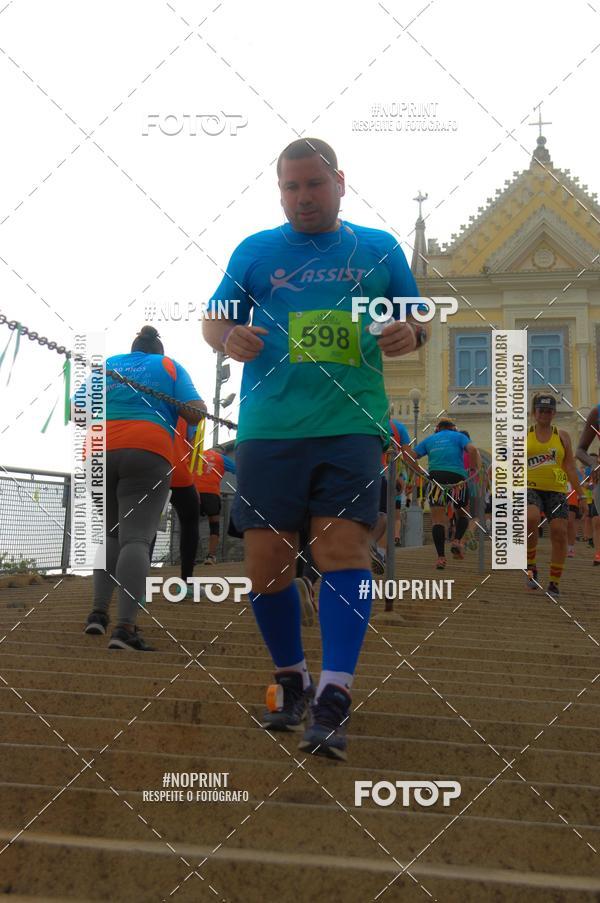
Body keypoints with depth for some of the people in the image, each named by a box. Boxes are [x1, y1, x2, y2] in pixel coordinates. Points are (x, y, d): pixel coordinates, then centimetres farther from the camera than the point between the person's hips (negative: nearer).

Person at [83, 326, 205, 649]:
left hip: (98, 453, 3)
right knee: (136, 537, -10)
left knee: (108, 533, 20)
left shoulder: (104, 365, 22)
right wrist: (201, 406, 25)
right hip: (146, 453, -3)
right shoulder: (168, 366, 15)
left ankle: (99, 611, 8)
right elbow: (195, 413, 3)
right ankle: (125, 628, -24)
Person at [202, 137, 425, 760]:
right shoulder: (255, 251, 14)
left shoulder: (379, 248, 14)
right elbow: (213, 317, 14)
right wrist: (228, 338, -10)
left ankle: (333, 697, -14)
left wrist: (410, 335, -7)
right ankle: (291, 679, 20)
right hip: (268, 426, 1)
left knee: (343, 546, -15)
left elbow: (418, 320, 18)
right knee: (266, 557, 1)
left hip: (352, 423, -1)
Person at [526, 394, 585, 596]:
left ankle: (554, 583, 4)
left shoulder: (562, 436, 12)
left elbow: (570, 468, 12)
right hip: (530, 488, -2)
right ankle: (531, 568, -13)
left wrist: (581, 495, 6)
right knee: (531, 519, -30)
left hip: (556, 491, 2)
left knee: (559, 532, -8)